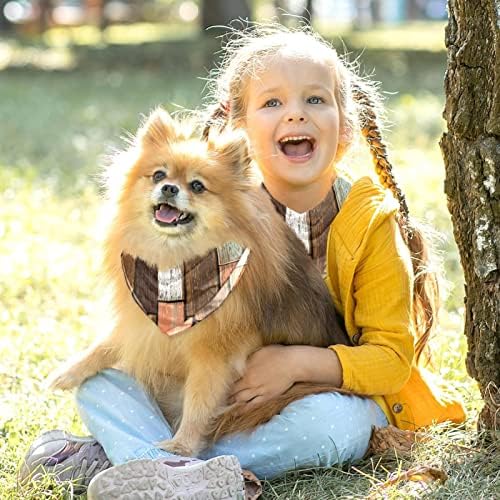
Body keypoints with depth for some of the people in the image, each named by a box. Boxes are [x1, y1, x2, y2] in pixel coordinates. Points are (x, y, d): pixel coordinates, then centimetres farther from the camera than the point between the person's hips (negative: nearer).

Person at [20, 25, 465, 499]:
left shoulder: (370, 223, -10)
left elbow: (391, 356, -12)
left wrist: (298, 362, -26)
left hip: (329, 394, -3)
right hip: (219, 401, 3)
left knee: (337, 421, -38)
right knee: (98, 378, -10)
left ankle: (112, 458, -34)